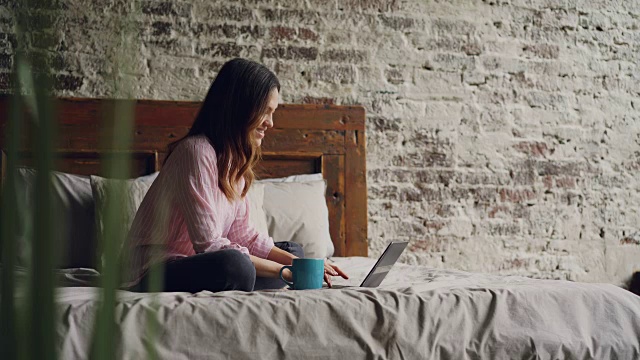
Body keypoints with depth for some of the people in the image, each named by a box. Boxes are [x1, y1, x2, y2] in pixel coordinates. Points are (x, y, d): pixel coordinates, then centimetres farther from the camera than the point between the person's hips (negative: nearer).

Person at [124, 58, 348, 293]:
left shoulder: (235, 158, 9)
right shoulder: (197, 152, -21)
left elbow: (242, 234, 9)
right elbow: (209, 245, -26)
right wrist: (283, 272, -21)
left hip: (194, 262, 11)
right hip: (157, 272, -10)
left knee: (292, 250, 9)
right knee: (233, 264, -38)